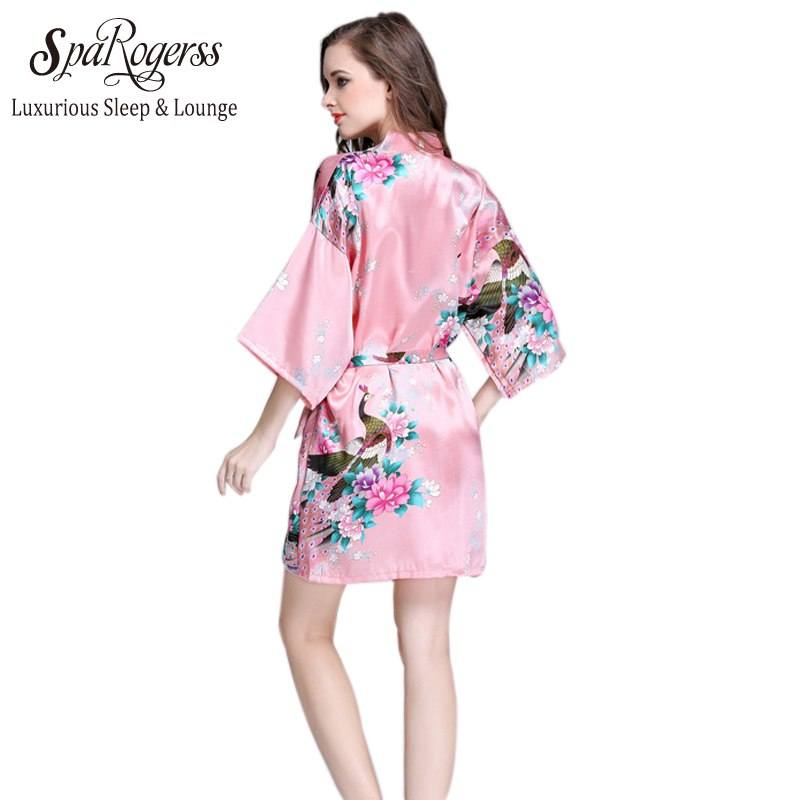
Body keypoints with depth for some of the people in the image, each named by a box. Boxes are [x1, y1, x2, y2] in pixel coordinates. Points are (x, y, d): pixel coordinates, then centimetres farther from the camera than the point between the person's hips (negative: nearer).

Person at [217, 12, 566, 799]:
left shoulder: (350, 177, -10)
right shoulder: (467, 188, 6)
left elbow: (318, 321, -14)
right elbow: (524, 315, 9)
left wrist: (263, 437, -8)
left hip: (356, 418, -5)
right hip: (441, 423, 5)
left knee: (306, 630, 10)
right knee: (426, 644, 9)